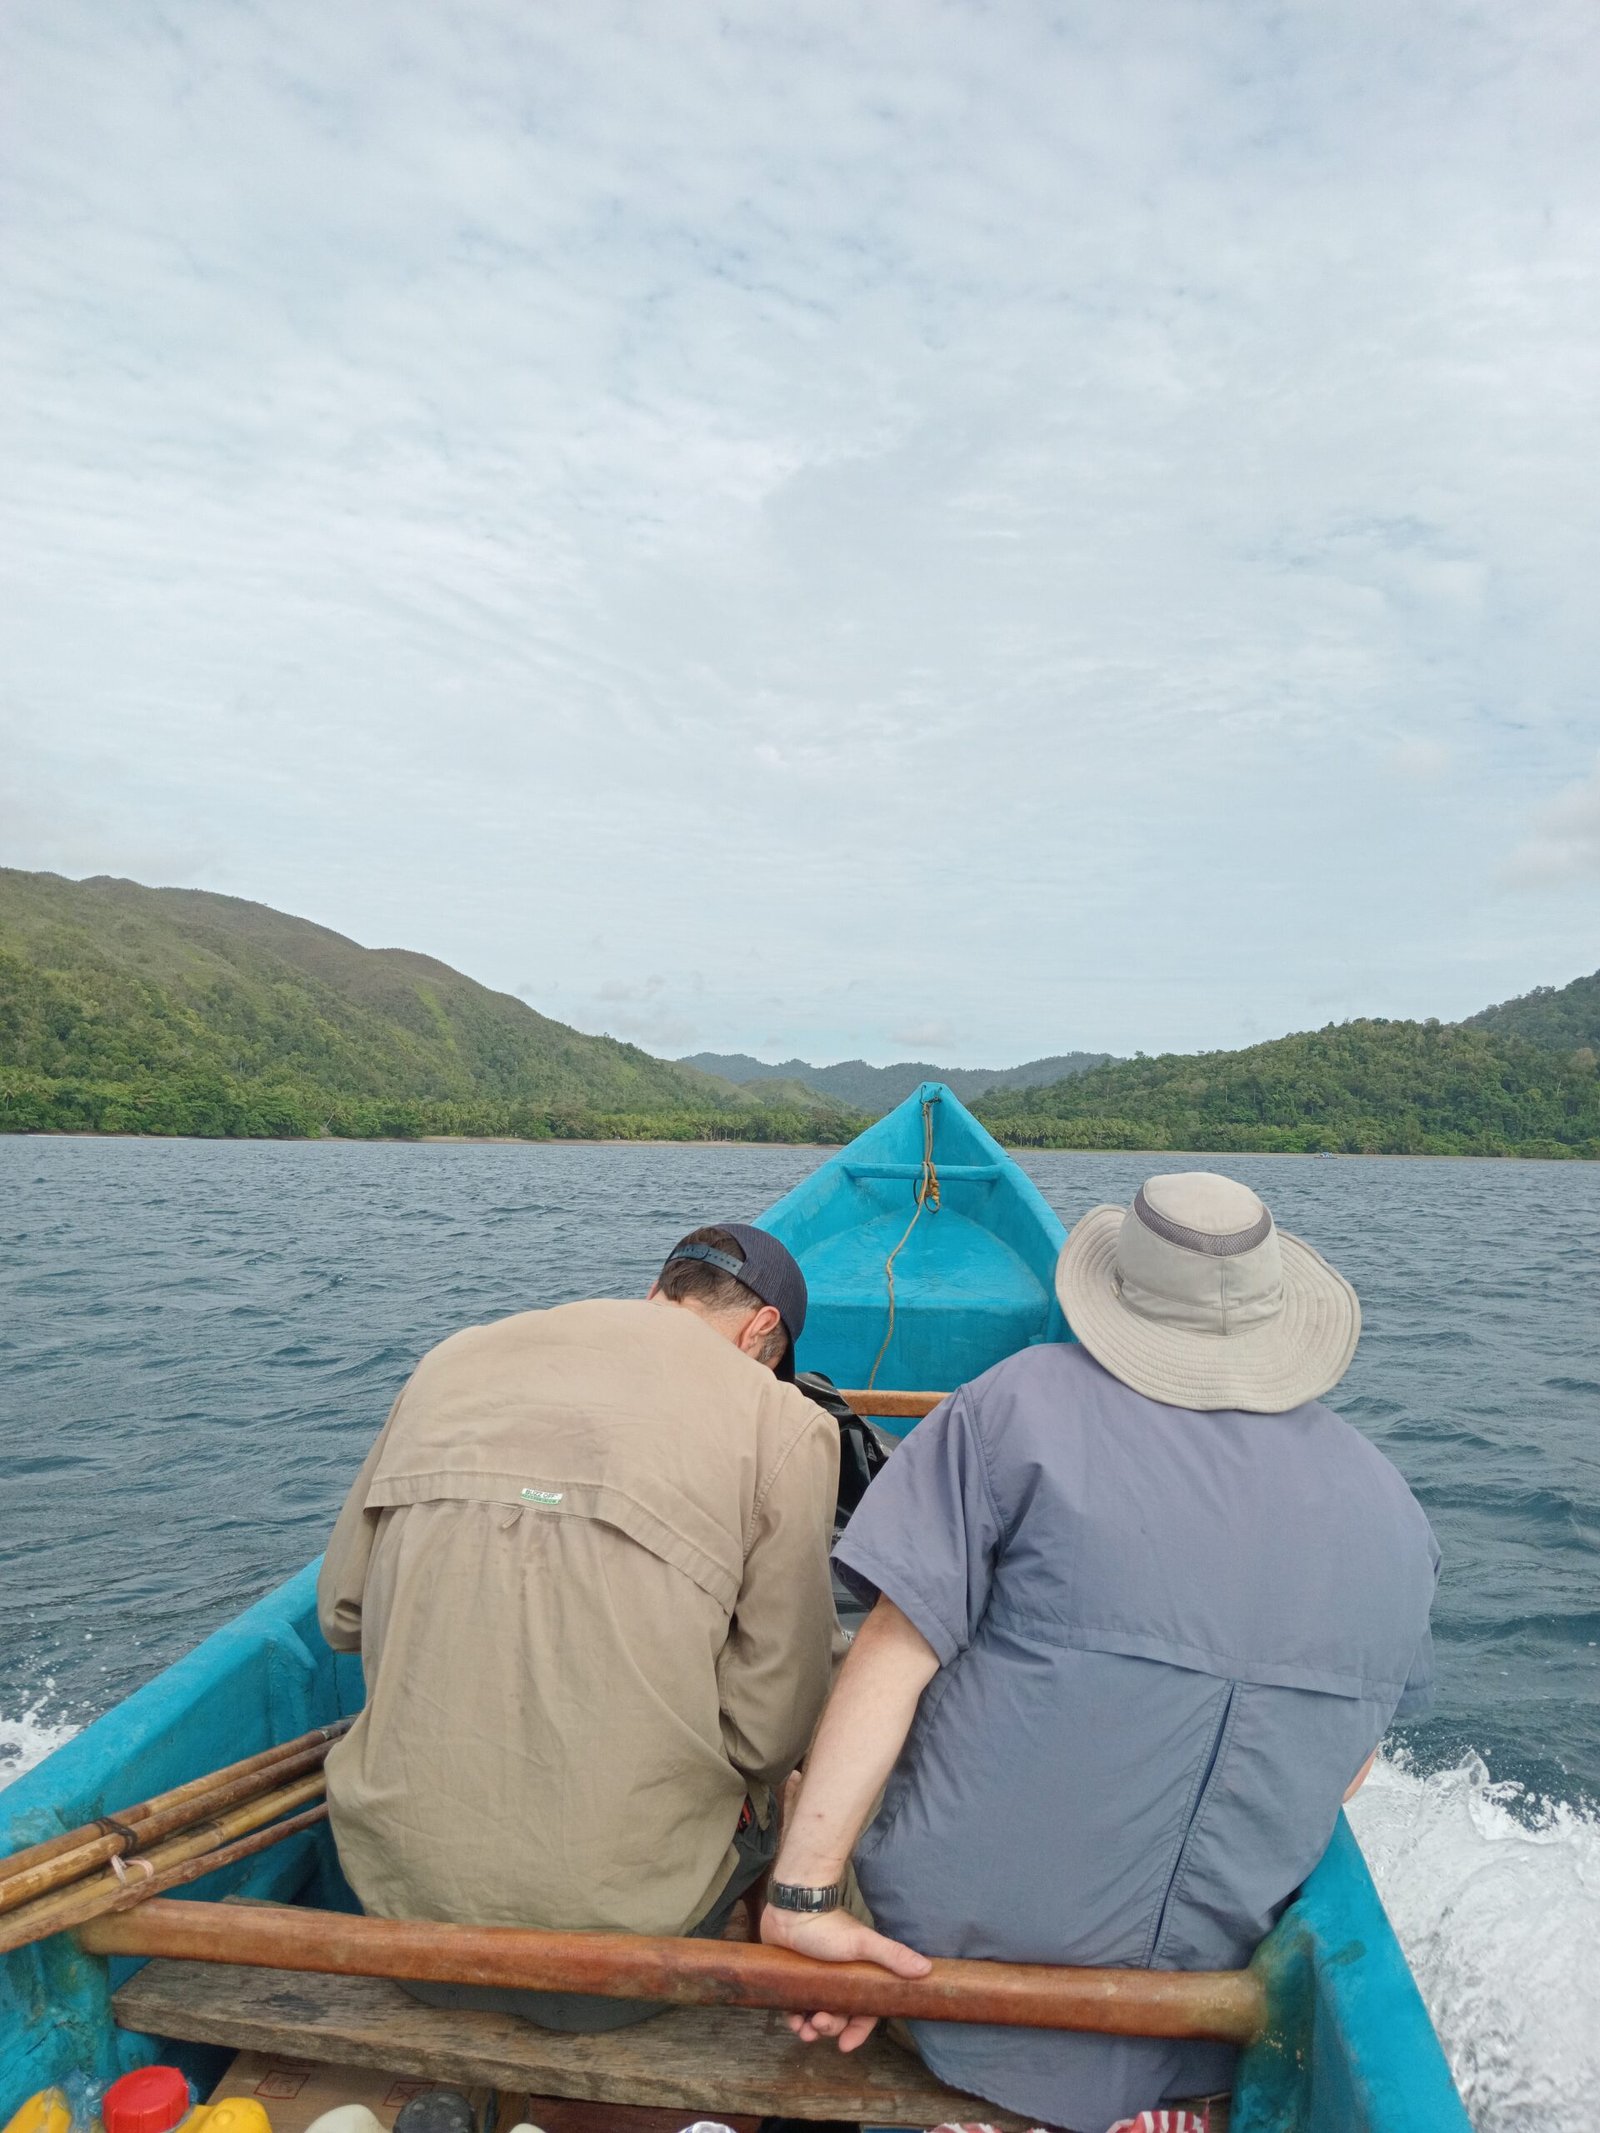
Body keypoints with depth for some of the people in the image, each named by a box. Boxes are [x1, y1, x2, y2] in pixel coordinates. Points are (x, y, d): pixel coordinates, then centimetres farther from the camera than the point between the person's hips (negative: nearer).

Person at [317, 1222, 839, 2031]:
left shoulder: (454, 1357, 4)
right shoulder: (782, 1422, -8)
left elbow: (340, 1612, 11)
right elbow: (770, 1726, -9)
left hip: (405, 1892, 5)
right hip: (620, 1921, -4)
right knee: (773, 1793, 24)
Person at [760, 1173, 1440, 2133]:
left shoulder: (1021, 1405, -14)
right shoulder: (1393, 1512, -1)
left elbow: (891, 1656, -18)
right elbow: (1346, 1769, 10)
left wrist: (803, 1895, -14)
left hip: (952, 1949, -3)